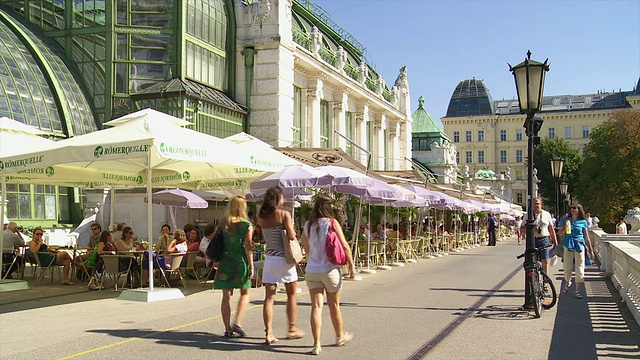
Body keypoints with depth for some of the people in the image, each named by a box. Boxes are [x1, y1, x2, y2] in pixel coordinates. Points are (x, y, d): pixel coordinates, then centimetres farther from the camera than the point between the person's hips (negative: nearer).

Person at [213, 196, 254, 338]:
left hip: (225, 262, 3)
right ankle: (237, 323, 0)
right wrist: (251, 266, -6)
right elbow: (248, 247, -10)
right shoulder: (247, 225, -8)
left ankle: (227, 328, 9)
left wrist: (217, 261, 15)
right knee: (245, 293, 14)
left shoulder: (223, 224, 2)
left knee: (226, 296, 8)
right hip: (241, 262, -3)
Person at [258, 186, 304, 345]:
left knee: (269, 297, 4)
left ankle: (268, 333, 1)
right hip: (284, 257, -4)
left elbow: (265, 238, 4)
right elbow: (292, 236, -16)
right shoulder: (284, 214, -11)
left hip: (269, 258, 4)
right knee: (291, 295, 13)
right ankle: (292, 329, 21)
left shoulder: (261, 217, 3)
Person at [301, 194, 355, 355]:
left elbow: (306, 248, 12)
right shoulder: (332, 222, -8)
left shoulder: (307, 225, 4)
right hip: (330, 270, -3)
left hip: (311, 270, 3)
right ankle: (340, 337, 33)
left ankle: (317, 345, -3)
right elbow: (344, 246, -10)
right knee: (334, 305, 14)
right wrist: (351, 266, -3)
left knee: (316, 306, 2)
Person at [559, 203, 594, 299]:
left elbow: (587, 237, 10)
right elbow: (560, 234, 7)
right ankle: (567, 282, 35)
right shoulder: (565, 220, 5)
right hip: (568, 245, 0)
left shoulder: (583, 222, 5)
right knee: (567, 267, 4)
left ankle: (577, 291, 3)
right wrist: (565, 229, -14)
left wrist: (591, 250, 9)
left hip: (579, 245, 0)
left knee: (579, 268, -4)